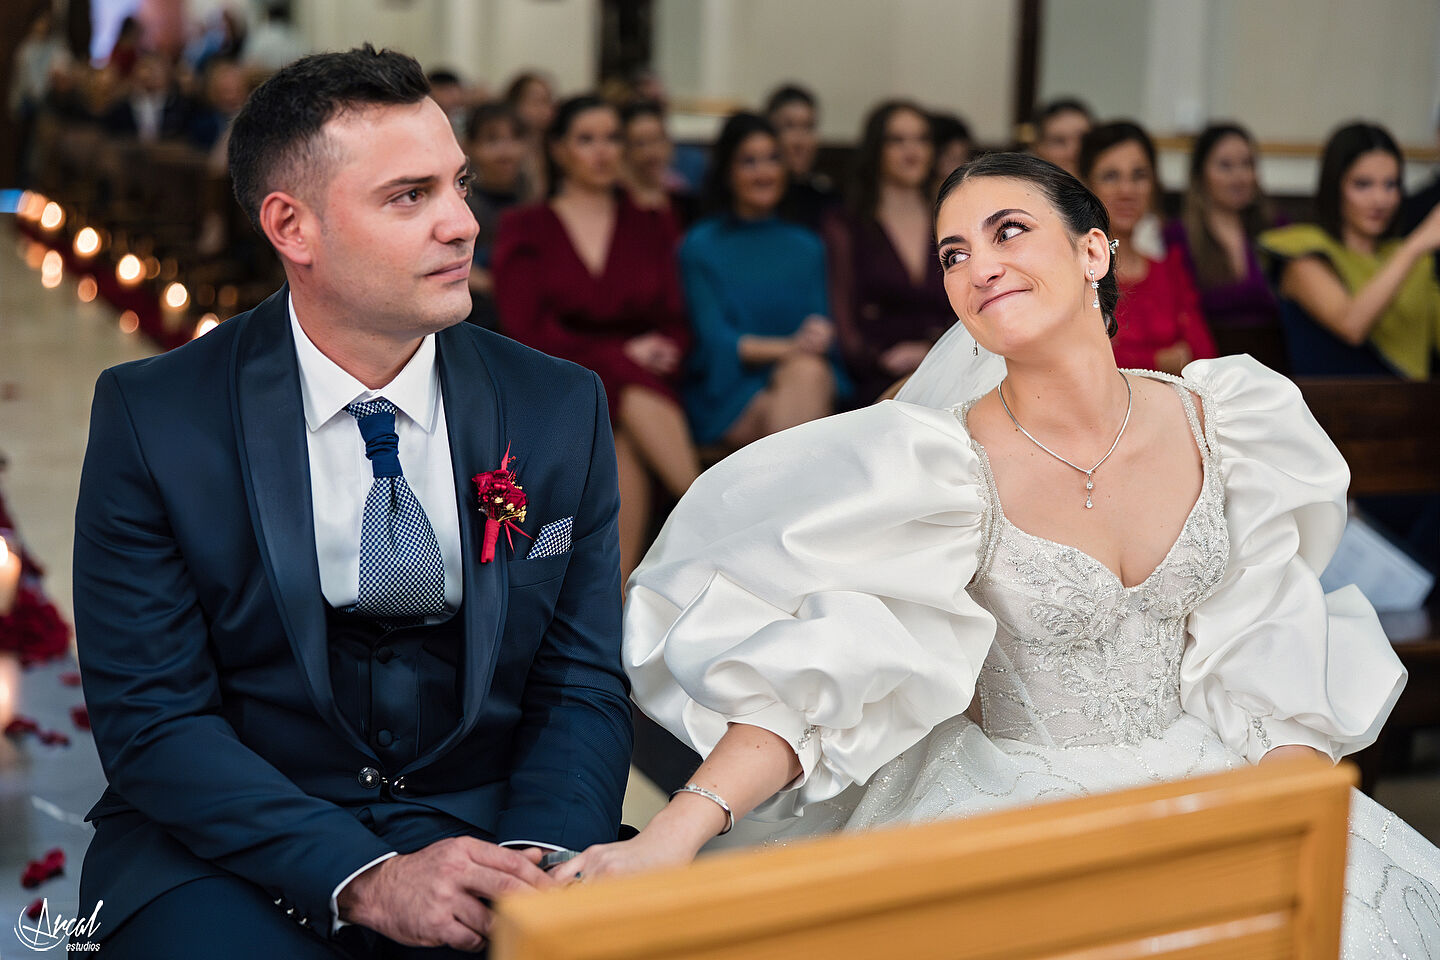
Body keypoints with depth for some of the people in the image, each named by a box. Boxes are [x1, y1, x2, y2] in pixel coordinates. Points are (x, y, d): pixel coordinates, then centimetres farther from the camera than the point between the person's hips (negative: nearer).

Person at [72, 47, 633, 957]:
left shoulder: (562, 409, 2)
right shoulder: (152, 417, -4)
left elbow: (582, 687, 3)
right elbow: (152, 720, -8)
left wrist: (535, 861, -17)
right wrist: (365, 880, -21)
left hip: (485, 824, 1)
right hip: (240, 846, -1)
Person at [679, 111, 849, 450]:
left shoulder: (807, 247, 20)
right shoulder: (701, 245, 7)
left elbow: (822, 326, 11)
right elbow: (714, 337, -4)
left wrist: (820, 335, -15)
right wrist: (789, 348, -19)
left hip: (814, 378, 3)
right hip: (728, 391, -2)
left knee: (808, 373, -35)